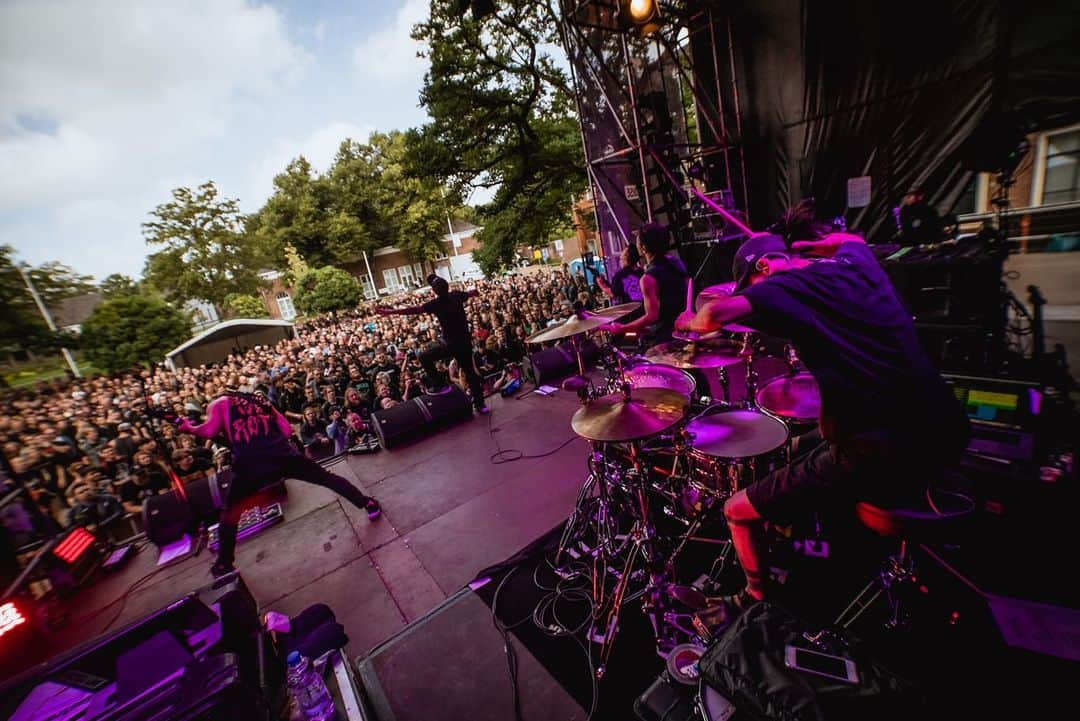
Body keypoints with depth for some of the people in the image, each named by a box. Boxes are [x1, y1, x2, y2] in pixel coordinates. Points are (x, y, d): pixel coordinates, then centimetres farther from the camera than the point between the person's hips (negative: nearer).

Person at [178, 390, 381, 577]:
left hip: (251, 465, -2)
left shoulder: (220, 403, 17)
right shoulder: (260, 399, 26)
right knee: (327, 477, 15)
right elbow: (287, 430, 18)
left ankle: (224, 565, 30)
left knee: (230, 512, 23)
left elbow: (209, 431, 0)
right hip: (283, 454, 2)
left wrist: (188, 428, 19)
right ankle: (367, 504, 14)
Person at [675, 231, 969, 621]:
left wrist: (691, 320, -4)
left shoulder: (784, 287, -6)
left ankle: (757, 599, 31)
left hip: (879, 452, -8)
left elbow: (715, 315, -25)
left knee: (738, 510, 8)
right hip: (947, 432, 8)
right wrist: (807, 246, 34)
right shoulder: (856, 262, 14)